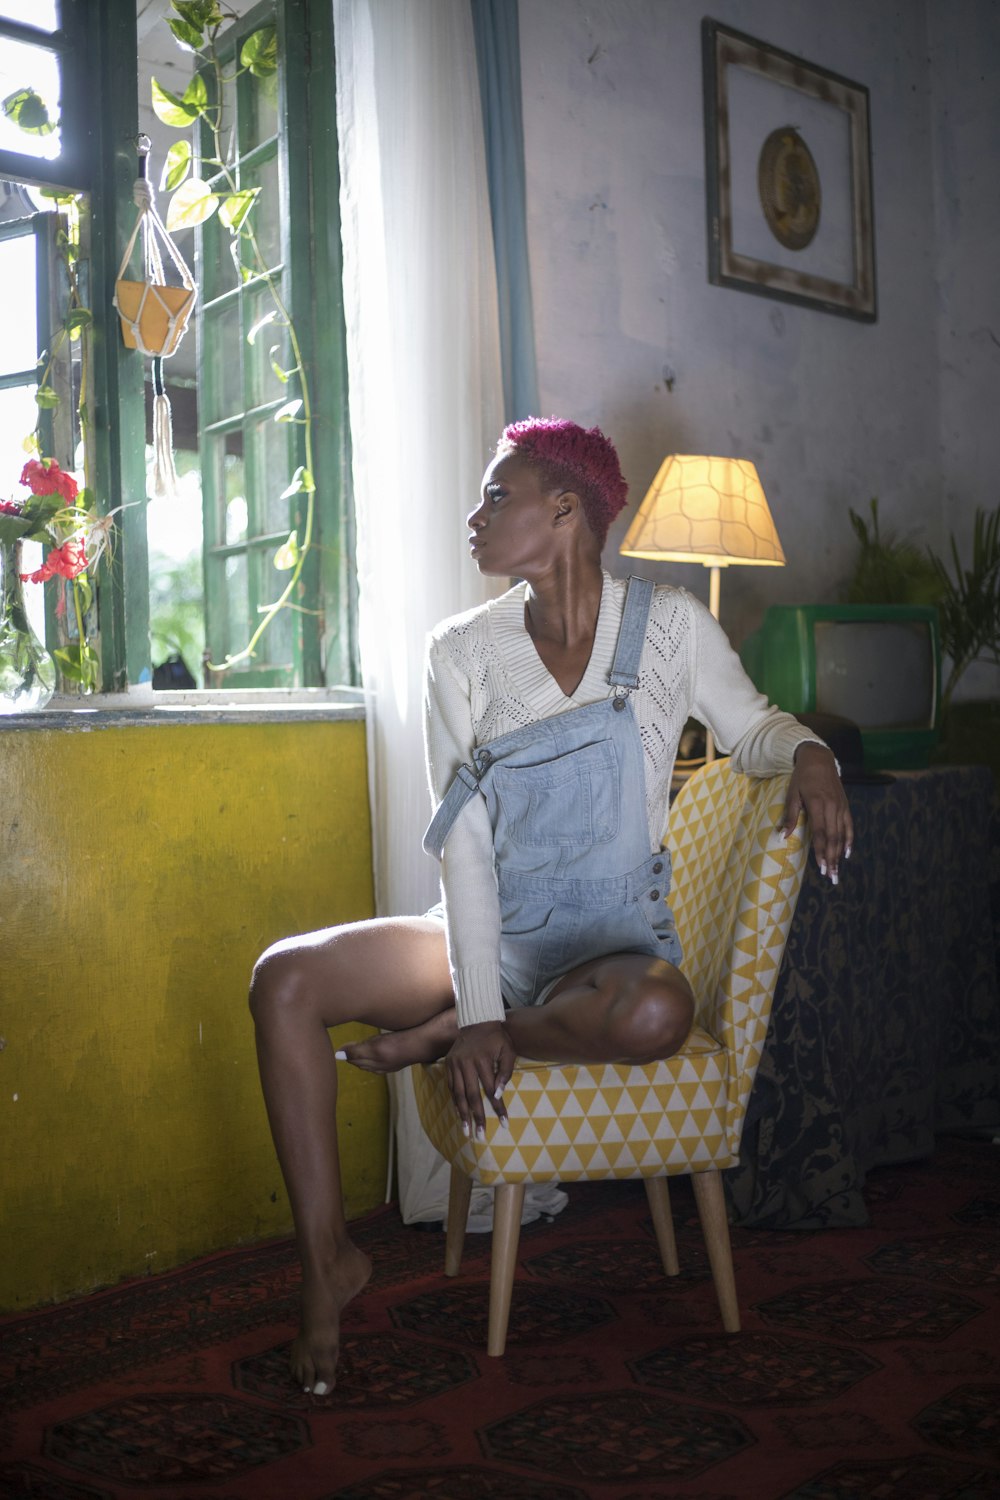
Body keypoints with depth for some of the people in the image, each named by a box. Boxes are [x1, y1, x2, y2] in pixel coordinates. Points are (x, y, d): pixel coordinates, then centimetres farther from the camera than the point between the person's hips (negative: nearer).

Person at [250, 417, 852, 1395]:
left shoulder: (667, 625, -2)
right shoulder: (464, 653, 1)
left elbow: (749, 727, 12)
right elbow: (463, 839, -6)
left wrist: (807, 753, -14)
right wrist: (478, 1006, -16)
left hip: (615, 941, -2)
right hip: (487, 936, 2)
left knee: (657, 1014, -39)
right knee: (285, 979, -20)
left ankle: (439, 1037, -14)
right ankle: (327, 1260, -11)